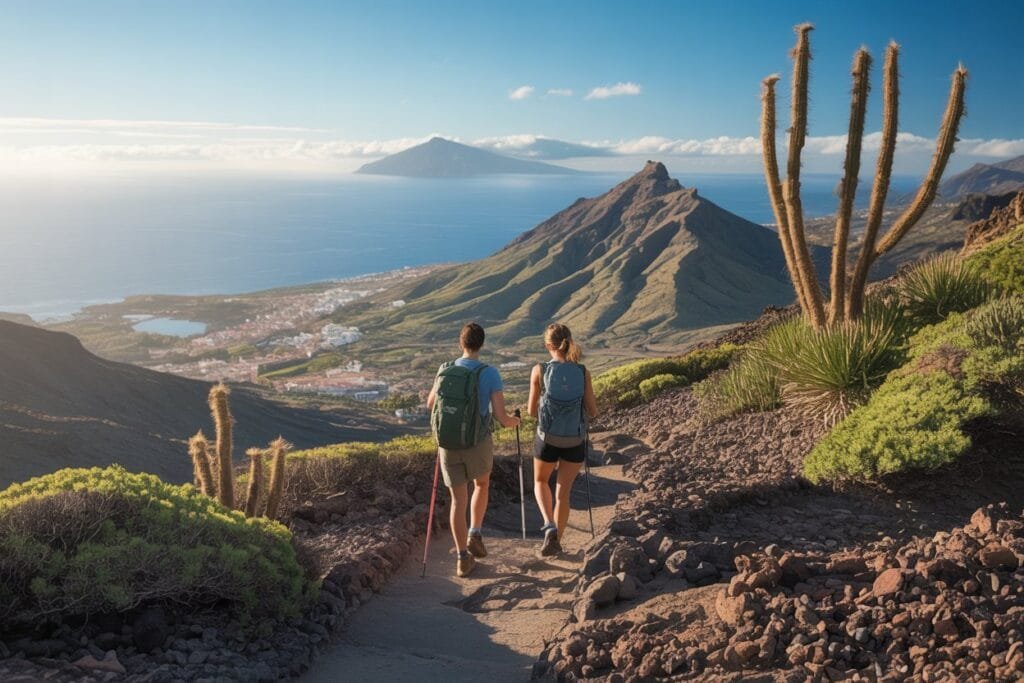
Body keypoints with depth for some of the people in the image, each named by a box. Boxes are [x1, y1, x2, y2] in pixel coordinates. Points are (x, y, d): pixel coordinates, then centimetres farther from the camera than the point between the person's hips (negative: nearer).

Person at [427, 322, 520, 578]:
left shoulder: (445, 371, -1)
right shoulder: (490, 374, -14)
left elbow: (430, 403, 16)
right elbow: (501, 417, -17)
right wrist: (514, 421, 8)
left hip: (448, 445, 2)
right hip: (478, 445, -2)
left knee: (458, 500, 14)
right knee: (482, 484, 29)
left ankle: (463, 559, 14)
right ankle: (475, 535, 18)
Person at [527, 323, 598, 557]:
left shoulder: (540, 370, -11)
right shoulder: (583, 372, -6)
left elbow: (532, 411, -4)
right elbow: (592, 412, -2)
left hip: (547, 440, -1)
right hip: (575, 441, 1)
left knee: (540, 482, 25)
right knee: (563, 491, 18)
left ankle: (550, 526, 4)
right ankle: (555, 542, 25)